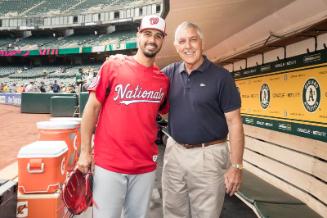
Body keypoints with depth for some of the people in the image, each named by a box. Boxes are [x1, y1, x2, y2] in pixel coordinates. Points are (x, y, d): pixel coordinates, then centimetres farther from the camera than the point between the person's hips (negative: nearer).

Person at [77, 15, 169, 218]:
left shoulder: (164, 80, 4)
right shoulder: (112, 67, -5)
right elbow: (92, 108, -3)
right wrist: (85, 151, -4)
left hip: (146, 166, 4)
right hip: (109, 164, -3)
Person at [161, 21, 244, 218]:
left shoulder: (221, 76, -8)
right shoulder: (170, 73, 3)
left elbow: (234, 122, -9)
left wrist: (236, 166, -11)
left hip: (208, 155, -4)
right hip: (174, 151, 4)